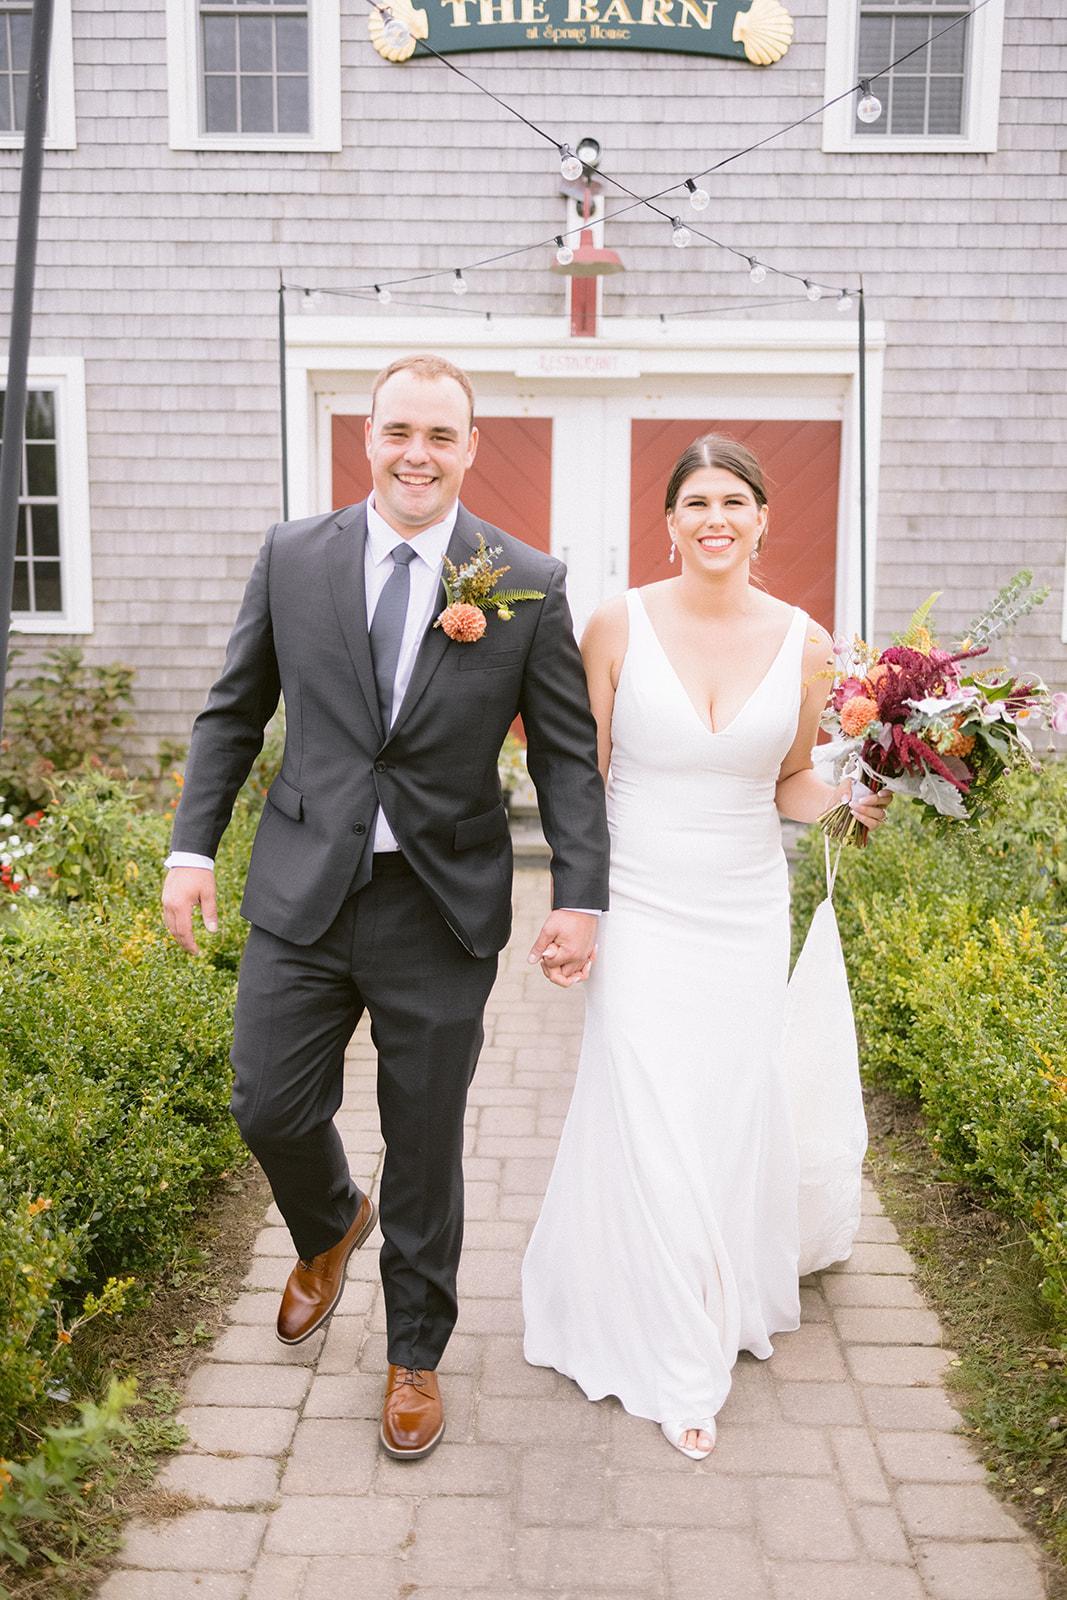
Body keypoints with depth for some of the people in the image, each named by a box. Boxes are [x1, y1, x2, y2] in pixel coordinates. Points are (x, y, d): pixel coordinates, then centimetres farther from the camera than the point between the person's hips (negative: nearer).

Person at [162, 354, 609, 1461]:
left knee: (425, 1150, 10)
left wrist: (579, 897, -9)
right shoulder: (292, 557, 1)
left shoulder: (527, 584, -4)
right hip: (303, 894, 2)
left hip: (442, 911, -1)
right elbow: (233, 712, 9)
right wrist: (192, 845, 3)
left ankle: (415, 1356, 34)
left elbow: (567, 753, -2)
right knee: (271, 1111, 6)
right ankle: (330, 1229, 44)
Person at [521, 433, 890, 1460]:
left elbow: (790, 784, 7)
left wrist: (849, 798, -14)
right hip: (641, 912, -2)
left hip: (746, 914, 2)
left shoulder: (803, 644, -2)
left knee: (733, 1115, 13)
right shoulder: (619, 625, -7)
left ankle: (728, 1306, 43)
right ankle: (665, 1356, 23)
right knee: (649, 1127, 1)